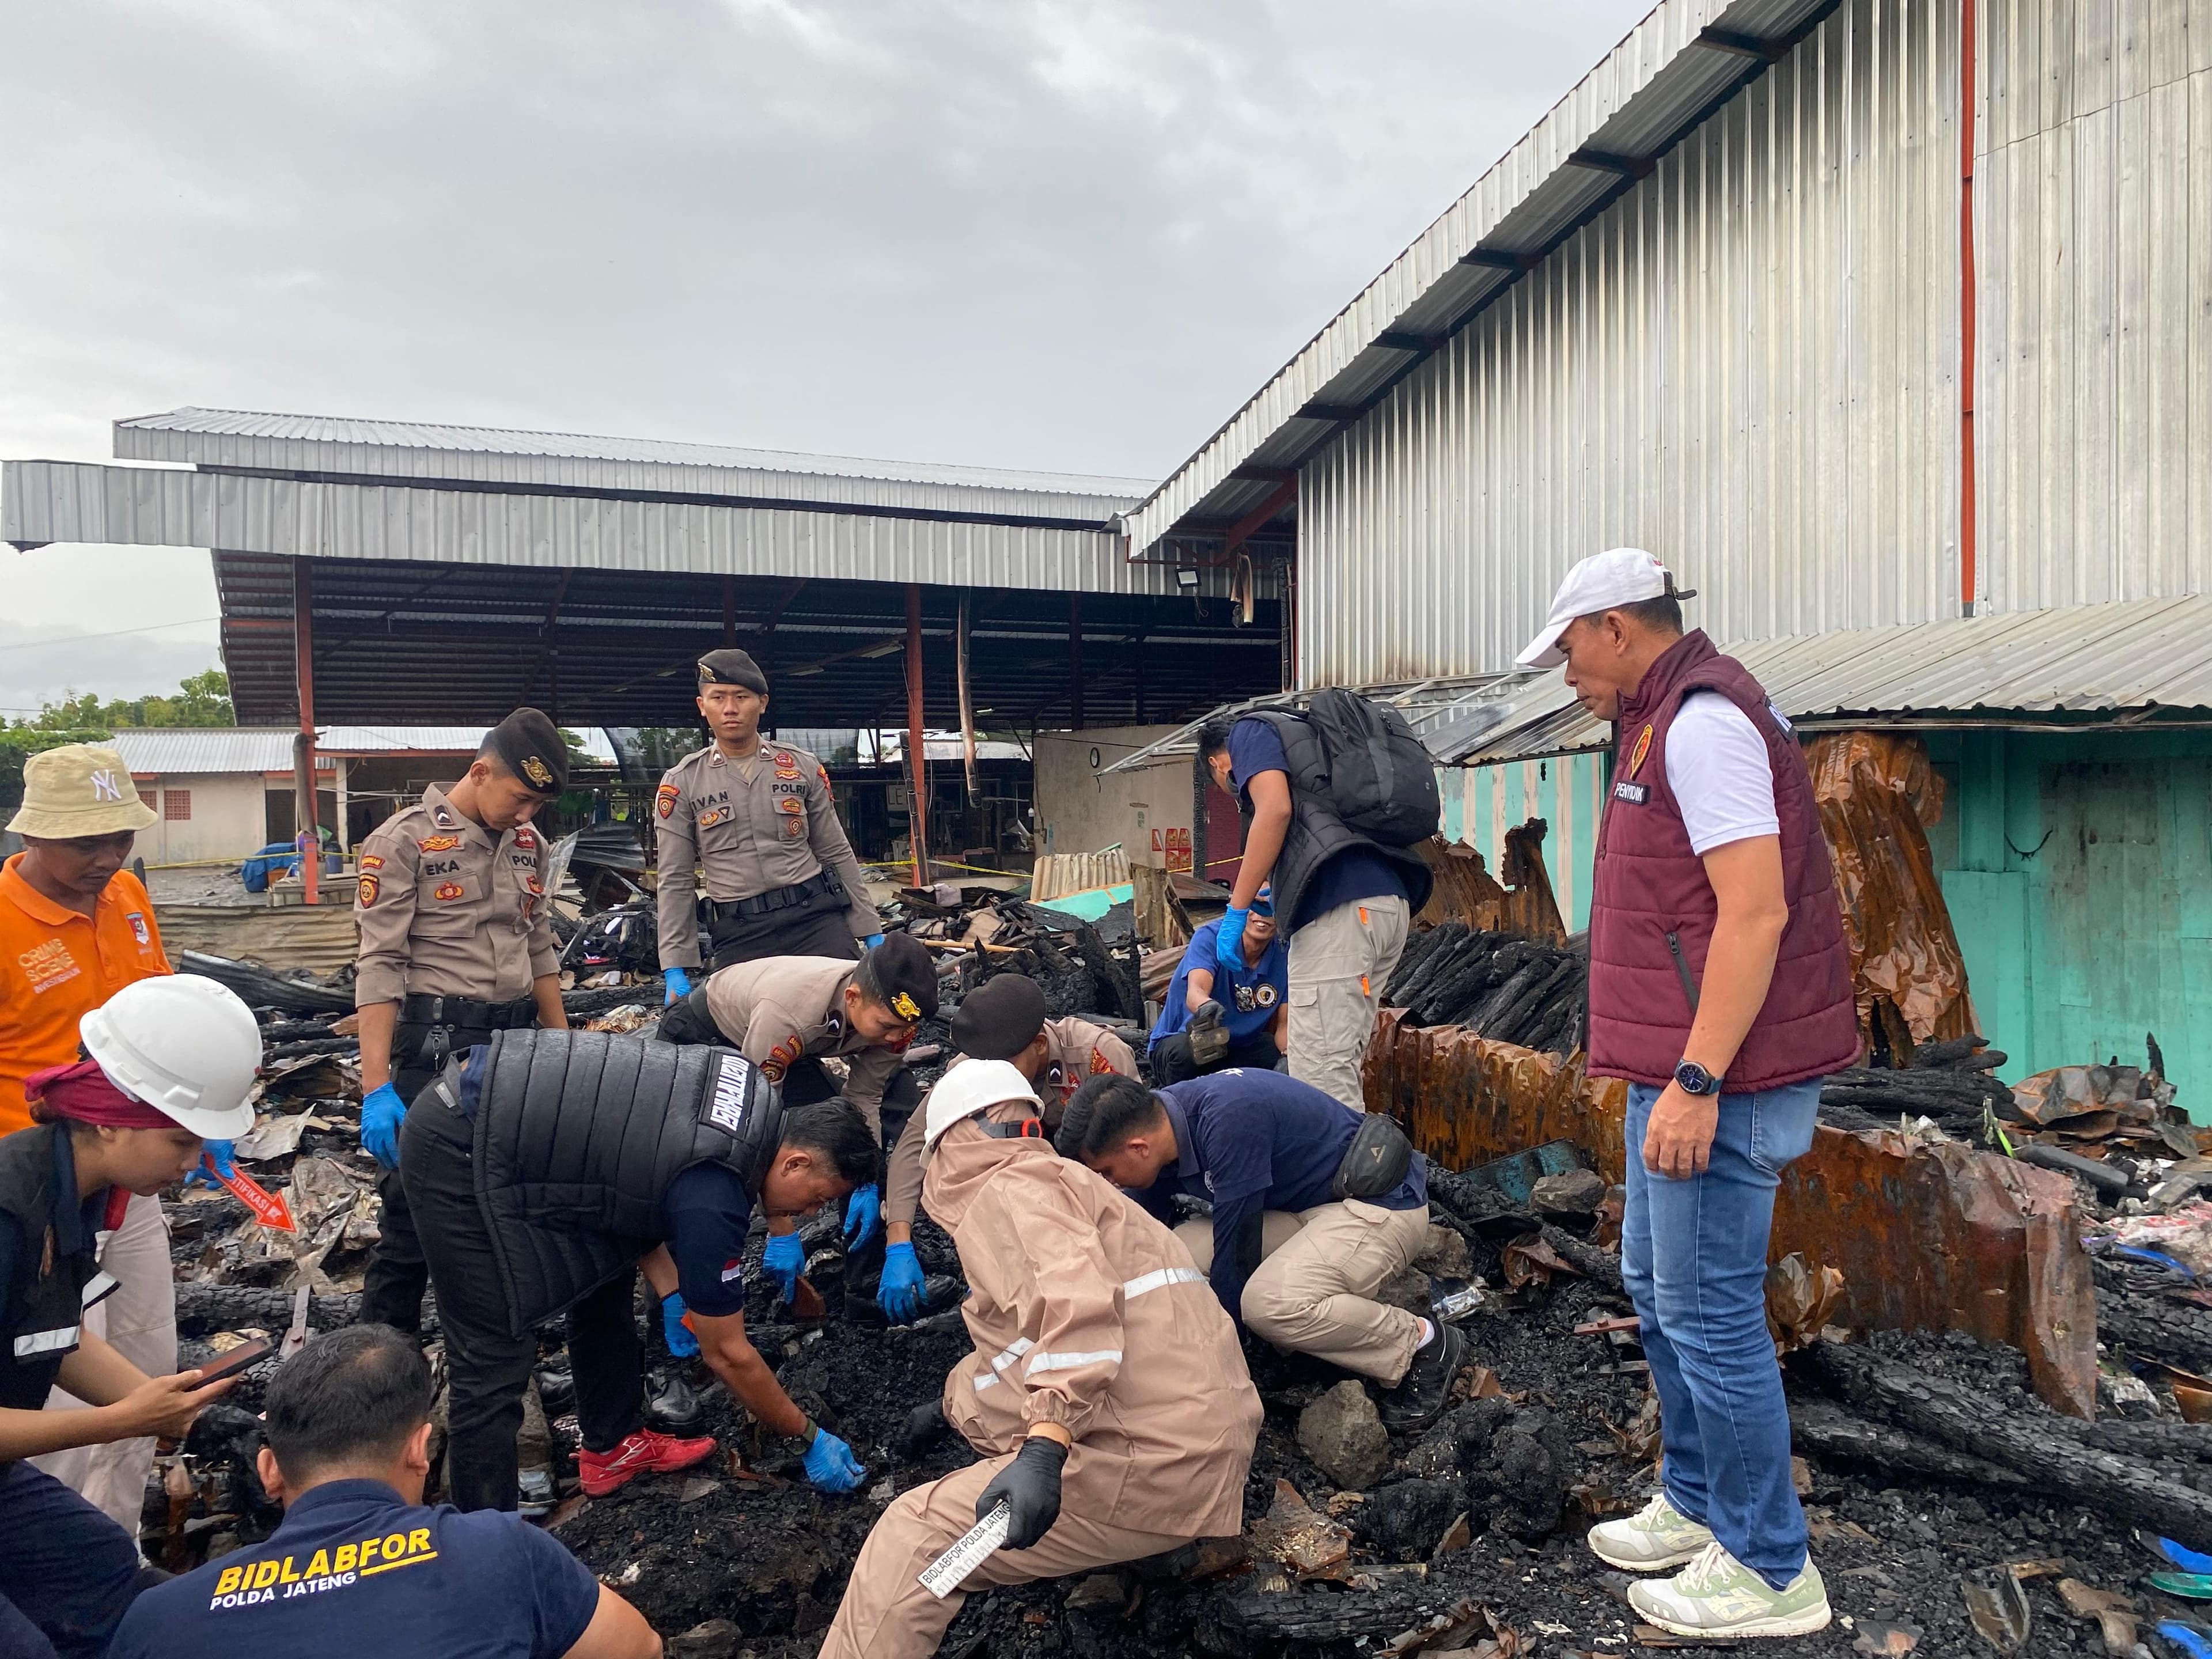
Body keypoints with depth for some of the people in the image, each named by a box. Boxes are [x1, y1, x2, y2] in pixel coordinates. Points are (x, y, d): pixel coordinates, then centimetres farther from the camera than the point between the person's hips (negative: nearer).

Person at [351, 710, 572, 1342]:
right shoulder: (405, 840, -8)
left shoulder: (528, 844, 10)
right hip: (439, 1045, -6)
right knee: (415, 1215, -1)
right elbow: (380, 964, -12)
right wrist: (376, 1088, -18)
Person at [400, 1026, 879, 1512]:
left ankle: (613, 1445, 31)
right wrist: (811, 1437, 4)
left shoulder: (753, 1092, 0)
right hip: (461, 1150, -10)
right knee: (495, 1362, -7)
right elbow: (728, 1355, -8)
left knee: (606, 1280, 17)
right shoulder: (712, 1200, -22)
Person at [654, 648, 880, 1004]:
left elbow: (836, 854, 11)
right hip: (738, 934, 0)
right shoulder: (682, 783, 4)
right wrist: (676, 971, -2)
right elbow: (675, 881, 3)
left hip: (817, 918, 1)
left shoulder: (804, 768, 7)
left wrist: (872, 932, 8)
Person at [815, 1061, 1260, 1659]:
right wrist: (949, 1405, 48)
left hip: (1153, 1464, -10)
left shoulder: (1007, 1189, -6)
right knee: (980, 1381, 25)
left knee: (914, 1538, -12)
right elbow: (1028, 1336, 38)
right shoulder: (1055, 1182, 25)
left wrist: (1043, 1449, -32)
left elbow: (1075, 1302, -25)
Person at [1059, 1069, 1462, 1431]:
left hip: (1384, 1203, -8)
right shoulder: (1159, 1126, -4)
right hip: (1308, 1207, 8)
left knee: (1268, 1301, -31)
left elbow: (1236, 1251, -24)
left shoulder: (1229, 1119, -30)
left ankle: (1426, 1343, -8)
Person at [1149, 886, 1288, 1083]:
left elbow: (1285, 1024, -4)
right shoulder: (1211, 937, -18)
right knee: (1184, 1050, -38)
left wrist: (1288, 1052, -27)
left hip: (1241, 1047, 4)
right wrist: (1206, 1006, -60)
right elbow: (1195, 991, -35)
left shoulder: (1284, 955, -5)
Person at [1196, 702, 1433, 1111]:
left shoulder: (1250, 731, 11)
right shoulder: (1304, 741, 36)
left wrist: (1236, 911, -7)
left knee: (1322, 1075, -9)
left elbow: (1275, 809, -8)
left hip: (1339, 906, -9)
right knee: (1341, 1067, 12)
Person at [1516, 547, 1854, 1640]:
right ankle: (1699, 1505, 36)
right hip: (1681, 1069, 11)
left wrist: (1696, 1082, -24)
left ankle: (1769, 1570, 17)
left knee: (1709, 1310, 0)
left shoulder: (1702, 721, -16)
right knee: (1657, 1287, 20)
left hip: (1720, 1077, -11)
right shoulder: (1671, 719, 16)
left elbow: (1757, 909, -24)